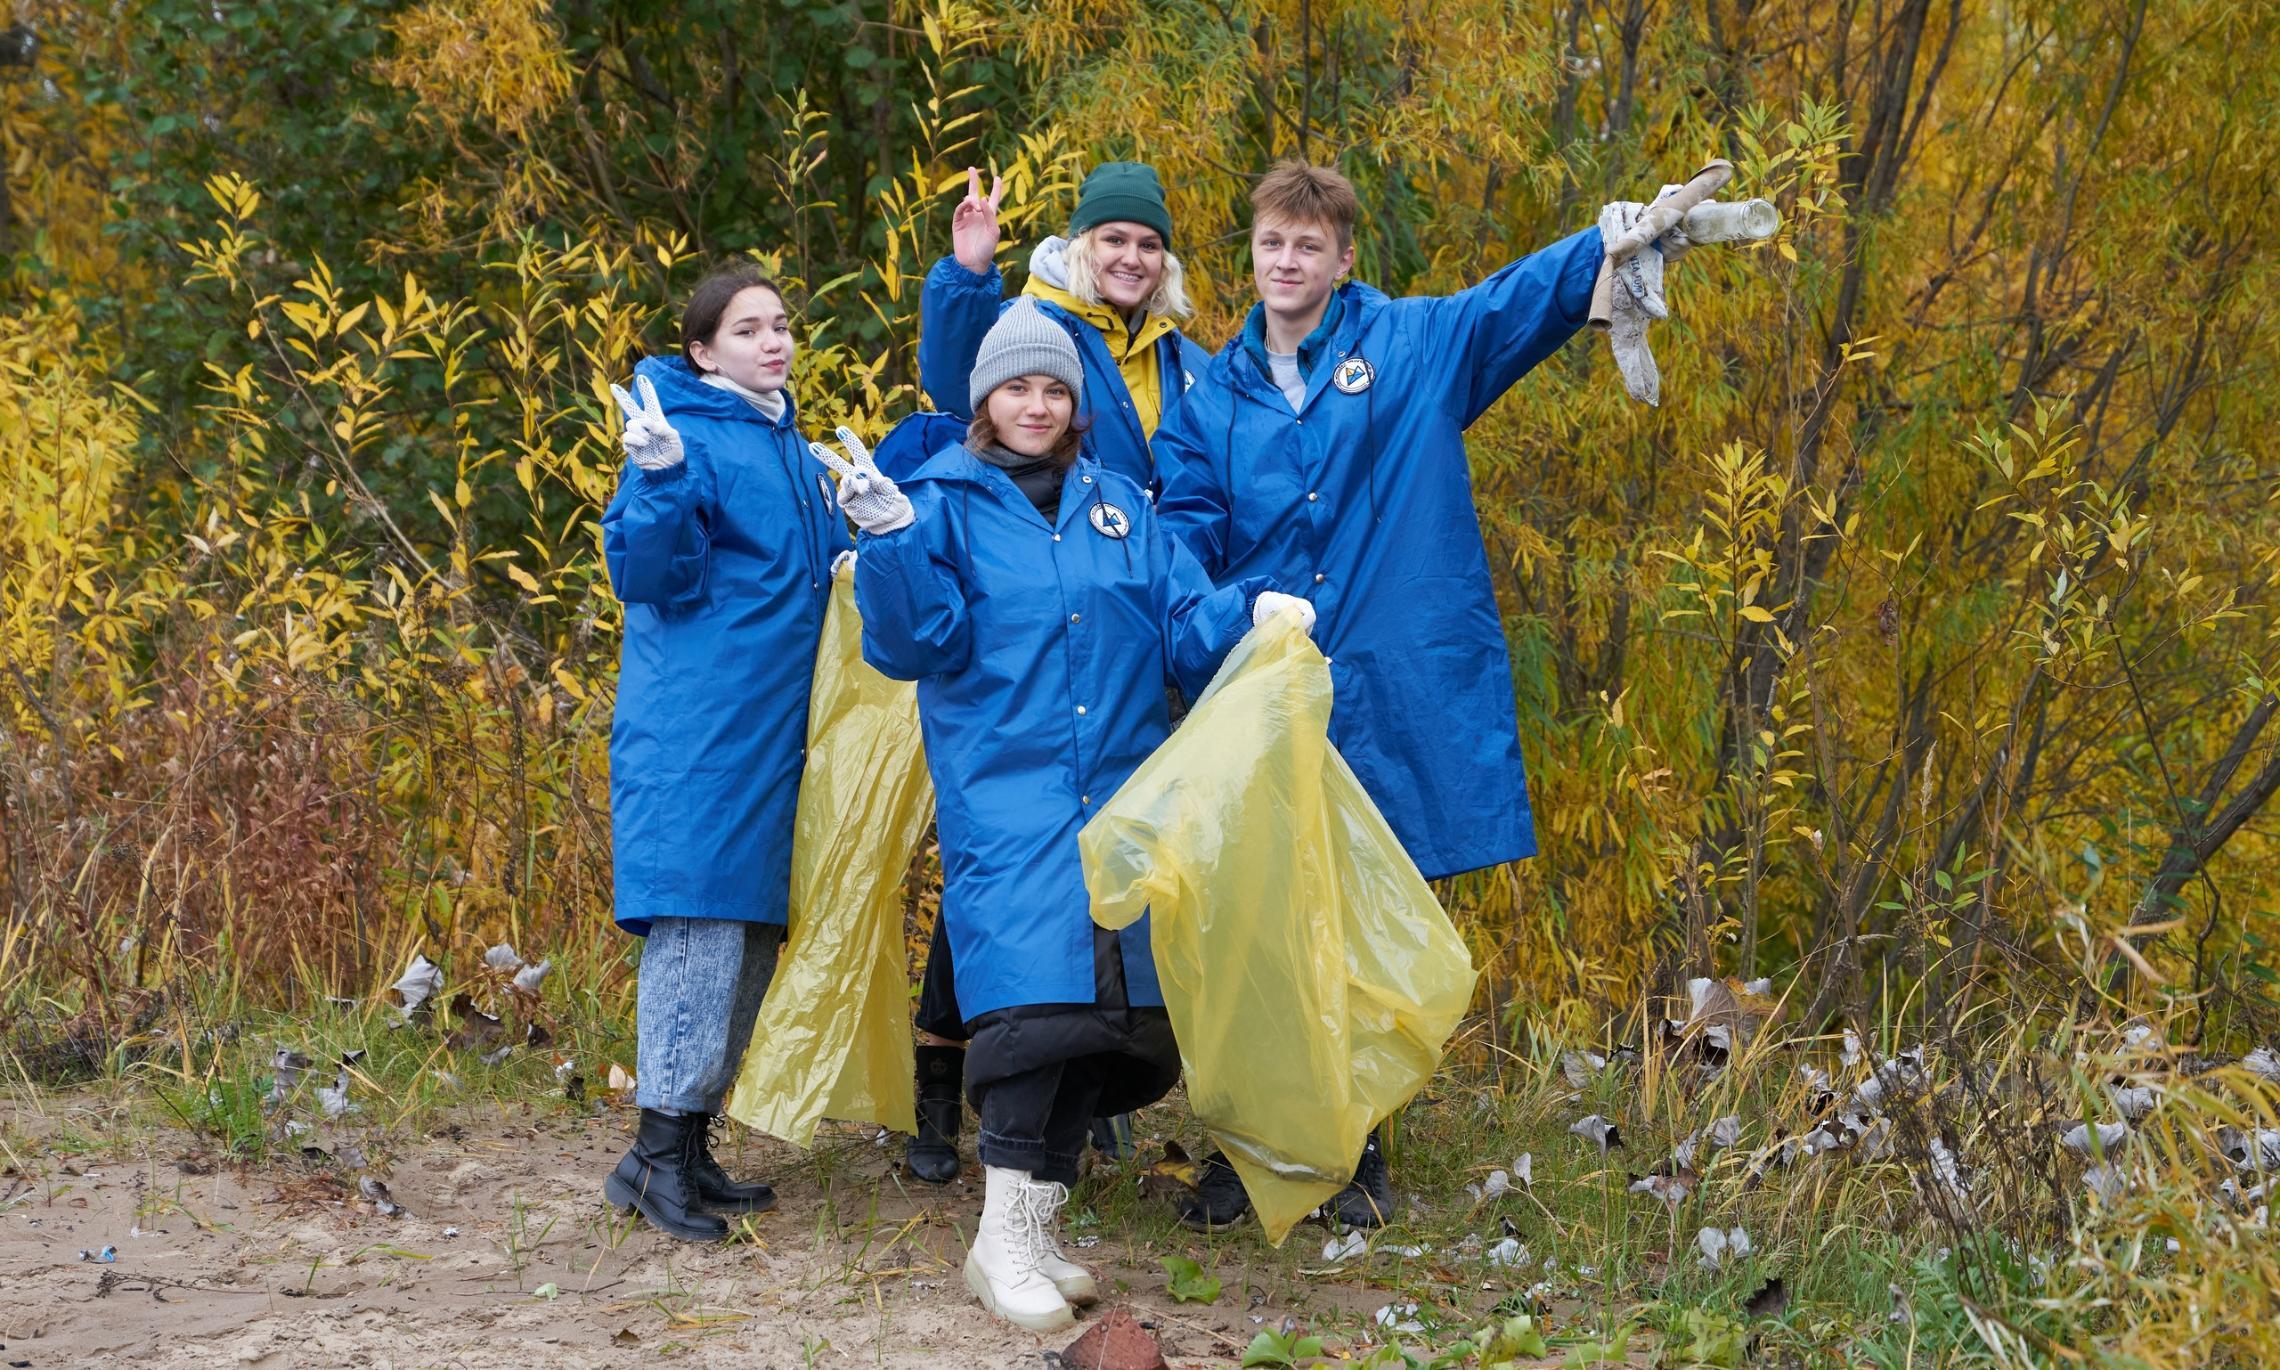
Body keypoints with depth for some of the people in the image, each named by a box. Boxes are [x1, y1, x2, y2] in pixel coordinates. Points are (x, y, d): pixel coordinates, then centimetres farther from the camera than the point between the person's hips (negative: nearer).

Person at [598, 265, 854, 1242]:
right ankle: (657, 1152, -6)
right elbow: (648, 577, -18)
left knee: (753, 935, 9)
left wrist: (857, 553, 15)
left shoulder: (789, 445, 18)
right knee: (697, 924, -11)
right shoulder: (691, 440, -9)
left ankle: (692, 1142, 17)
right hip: (695, 730, -9)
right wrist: (658, 481, -31)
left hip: (770, 735, 9)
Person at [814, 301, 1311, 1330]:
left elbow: (1181, 625, 12)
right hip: (1004, 795, -5)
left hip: (1120, 797, 5)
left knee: (1107, 1011, 4)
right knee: (1037, 994, -18)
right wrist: (890, 541, -21)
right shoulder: (944, 502, 3)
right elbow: (918, 640, -7)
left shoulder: (1118, 505, 16)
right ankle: (1003, 1236, -13)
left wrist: (1251, 611, -7)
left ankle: (1038, 1225, 15)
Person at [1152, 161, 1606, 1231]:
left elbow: (1534, 295, -3)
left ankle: (1356, 1150, 22)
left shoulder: (1415, 346, 6)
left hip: (1396, 692, -1)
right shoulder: (1214, 395, 12)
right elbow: (1188, 531, 7)